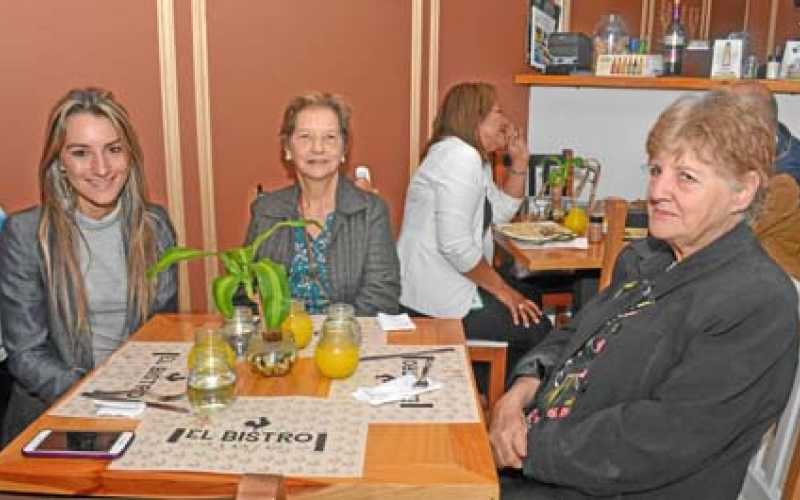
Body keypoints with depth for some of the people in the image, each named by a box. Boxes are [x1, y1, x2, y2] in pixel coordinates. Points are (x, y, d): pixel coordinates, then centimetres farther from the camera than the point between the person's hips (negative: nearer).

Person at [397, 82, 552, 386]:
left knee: (531, 298, 22)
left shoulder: (476, 159, 14)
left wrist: (519, 161, 12)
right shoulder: (459, 156, -20)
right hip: (435, 298, -11)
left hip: (449, 282, 11)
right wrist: (500, 288, -15)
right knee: (536, 329, -4)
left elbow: (502, 211, 21)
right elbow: (455, 245, -27)